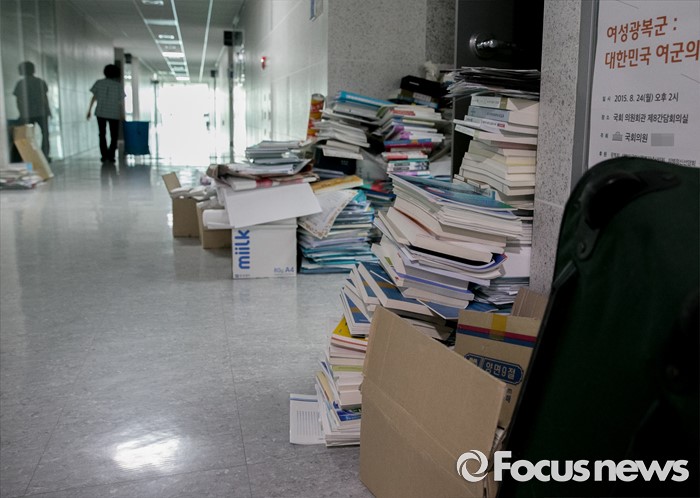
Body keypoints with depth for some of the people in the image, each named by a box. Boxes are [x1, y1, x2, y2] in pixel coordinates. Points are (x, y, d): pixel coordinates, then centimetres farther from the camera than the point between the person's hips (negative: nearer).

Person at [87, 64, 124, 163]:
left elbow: (94, 97, -1)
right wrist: (122, 114, 4)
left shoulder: (99, 83, 0)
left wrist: (89, 110, 5)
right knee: (114, 136, 11)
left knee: (102, 134, 12)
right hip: (114, 114, -1)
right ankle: (111, 155, 2)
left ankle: (104, 155, 7)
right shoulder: (118, 85, -3)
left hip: (100, 113, 1)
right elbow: (121, 101, -5)